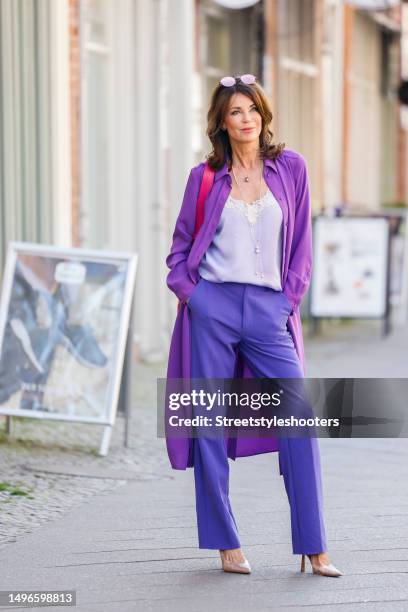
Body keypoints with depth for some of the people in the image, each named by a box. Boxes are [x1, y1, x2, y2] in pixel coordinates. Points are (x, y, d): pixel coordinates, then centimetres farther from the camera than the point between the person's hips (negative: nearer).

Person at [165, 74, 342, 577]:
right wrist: (186, 288, -3)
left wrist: (289, 298, 1)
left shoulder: (290, 168, 8)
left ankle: (313, 549, -4)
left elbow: (301, 243, 9)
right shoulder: (205, 177, 7)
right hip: (213, 307, 0)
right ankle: (226, 546, 9)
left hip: (269, 311, 0)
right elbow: (181, 246, 13)